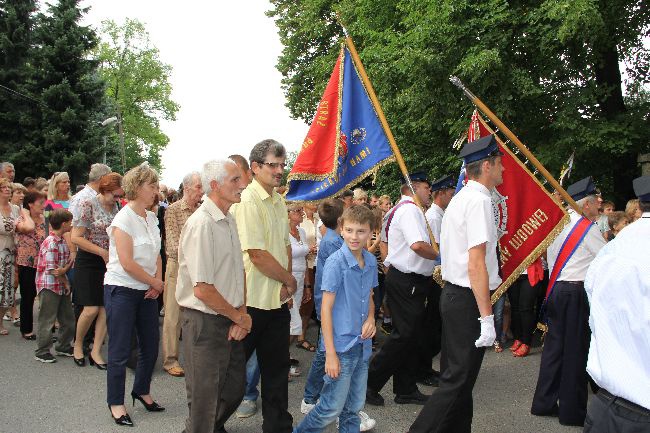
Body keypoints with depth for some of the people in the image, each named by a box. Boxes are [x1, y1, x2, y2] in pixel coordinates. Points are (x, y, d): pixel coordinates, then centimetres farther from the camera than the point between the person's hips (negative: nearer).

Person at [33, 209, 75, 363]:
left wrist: (66, 283, -1)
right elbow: (53, 271, -23)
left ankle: (64, 347, 30)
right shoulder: (50, 243, -20)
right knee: (47, 321, 2)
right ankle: (42, 352, 14)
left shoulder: (63, 242, 8)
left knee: (68, 318, 15)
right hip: (49, 287, -9)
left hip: (62, 286, 9)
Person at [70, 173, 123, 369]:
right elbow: (76, 238, -14)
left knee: (106, 309, 1)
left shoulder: (115, 207, 5)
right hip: (89, 262, -5)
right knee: (91, 309, -6)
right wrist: (102, 252, -16)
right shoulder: (88, 205, -11)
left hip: (109, 262, 5)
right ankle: (78, 344, 20)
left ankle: (96, 352, 12)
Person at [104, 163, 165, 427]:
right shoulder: (123, 219, -15)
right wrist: (156, 283, -11)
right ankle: (115, 403, 19)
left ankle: (142, 391, 34)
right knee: (120, 351, 2)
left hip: (147, 292, 7)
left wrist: (157, 283, -5)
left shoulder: (151, 218, 7)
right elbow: (127, 263, -20)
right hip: (121, 290, -7)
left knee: (150, 346, 13)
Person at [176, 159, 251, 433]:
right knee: (205, 398, 5)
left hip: (231, 320, 9)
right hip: (205, 322, -9)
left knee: (235, 387, 21)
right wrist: (240, 316, -10)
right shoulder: (201, 224, -20)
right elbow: (202, 289, -23)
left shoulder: (229, 220, 8)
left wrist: (241, 316, -1)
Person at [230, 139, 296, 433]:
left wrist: (286, 283, 0)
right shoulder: (247, 202, -16)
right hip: (253, 300, -8)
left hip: (279, 299, 8)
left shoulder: (278, 201, 11)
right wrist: (289, 280, -8)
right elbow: (257, 255, -20)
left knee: (277, 366, 15)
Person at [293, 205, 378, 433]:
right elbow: (326, 309, -14)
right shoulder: (336, 262, -15)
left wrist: (371, 319, -2)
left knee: (354, 408, 16)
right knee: (331, 409, 1)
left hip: (362, 345, 6)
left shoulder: (371, 261, 4)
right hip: (341, 346, -6)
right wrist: (330, 353, -16)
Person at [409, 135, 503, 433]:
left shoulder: (460, 198, 15)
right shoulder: (479, 200, -16)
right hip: (468, 300, -10)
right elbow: (476, 264, -22)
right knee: (459, 378, -4)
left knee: (459, 373, 18)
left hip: (453, 294, 10)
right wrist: (486, 317, -21)